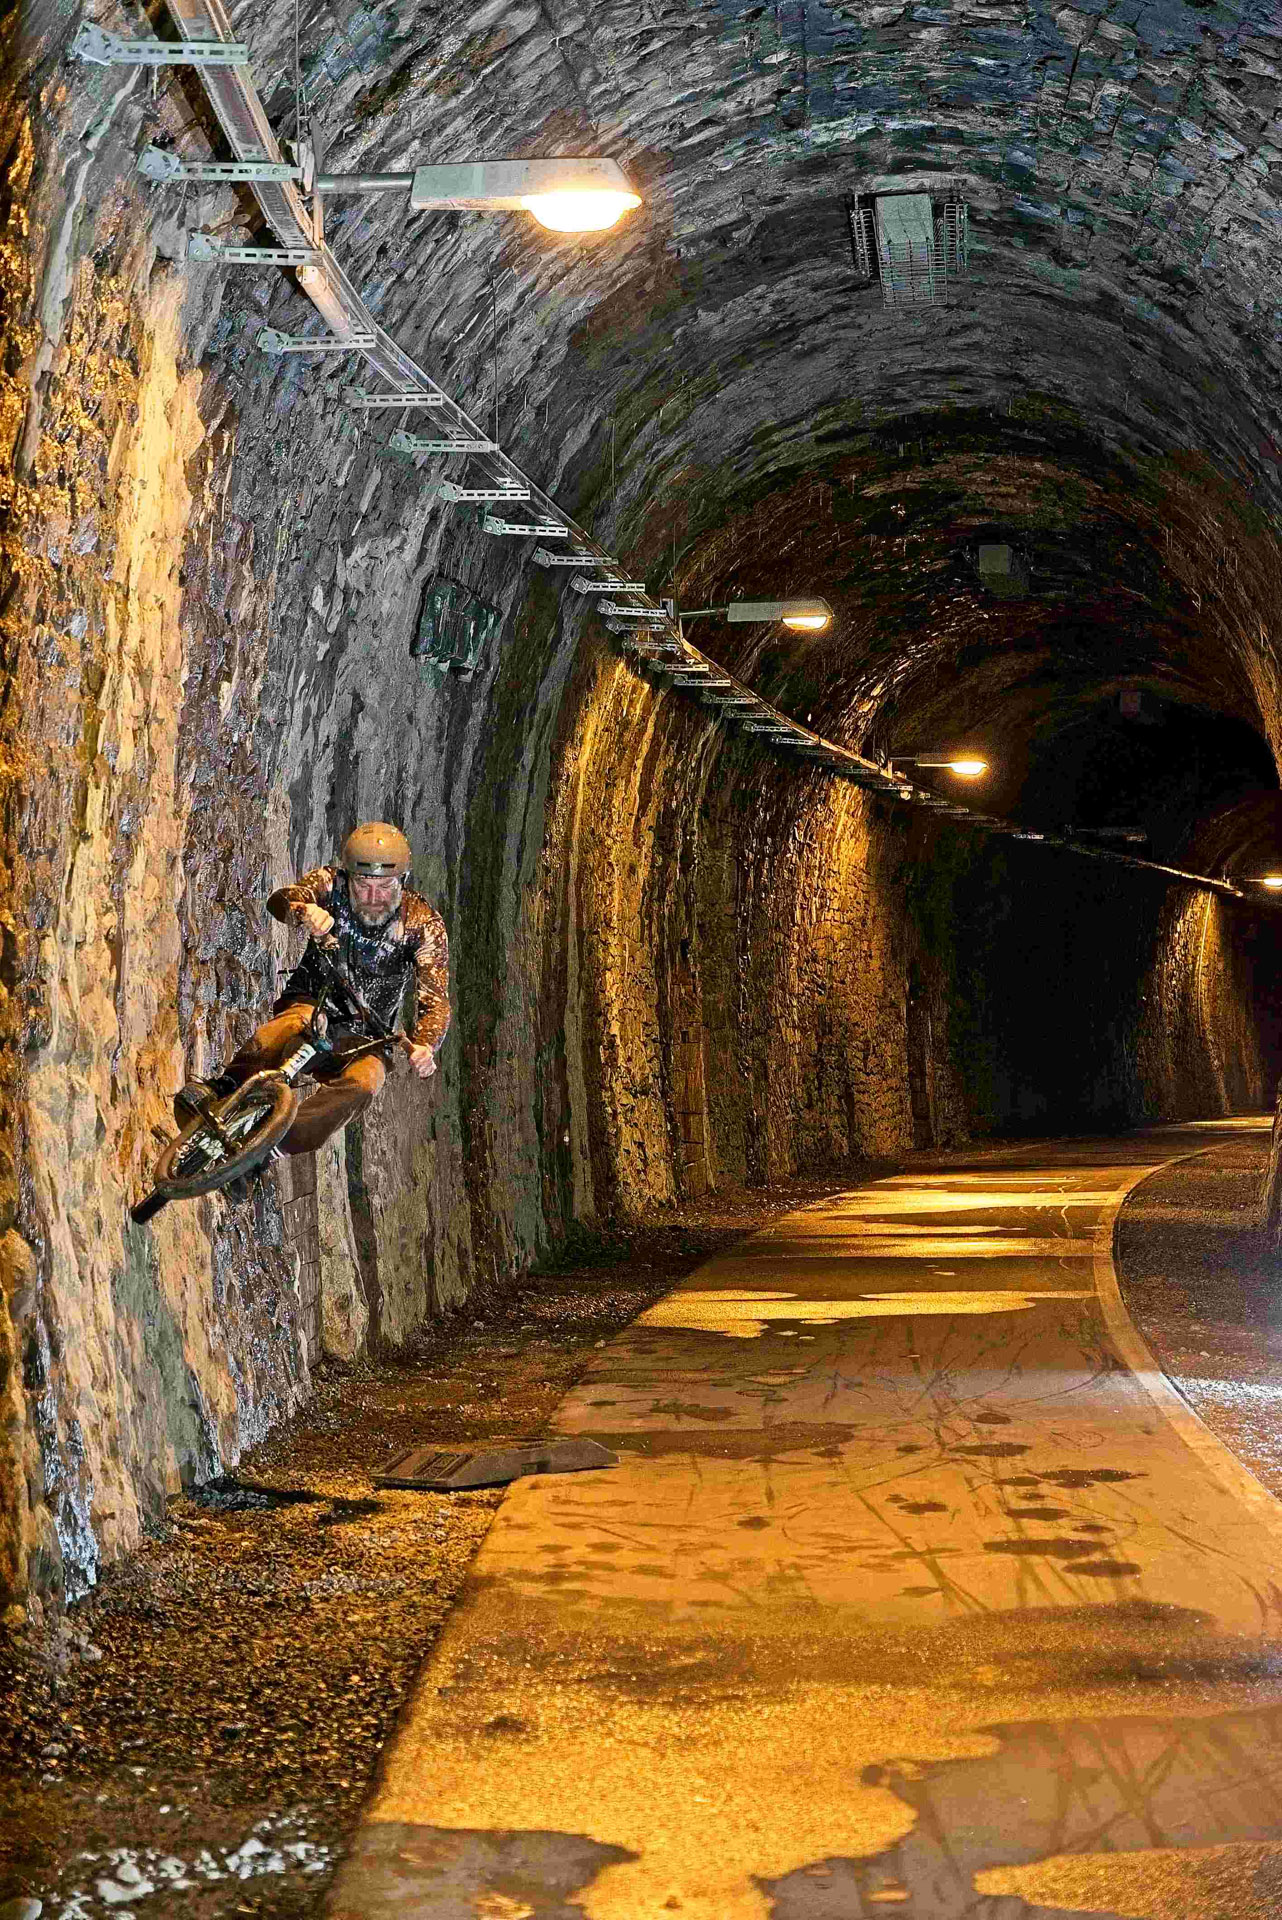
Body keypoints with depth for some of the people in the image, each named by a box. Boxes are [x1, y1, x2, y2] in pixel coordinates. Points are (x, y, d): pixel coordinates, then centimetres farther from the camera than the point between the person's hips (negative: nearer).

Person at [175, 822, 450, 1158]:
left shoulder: (423, 924, -9)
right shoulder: (331, 883, -6)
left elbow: (436, 1000, -16)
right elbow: (280, 900, -26)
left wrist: (425, 1046, -38)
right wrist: (305, 911, -51)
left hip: (364, 1033, 0)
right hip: (313, 1002, 0)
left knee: (359, 1085, -34)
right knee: (291, 1025, -37)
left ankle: (275, 1142, -44)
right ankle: (222, 1088, -48)